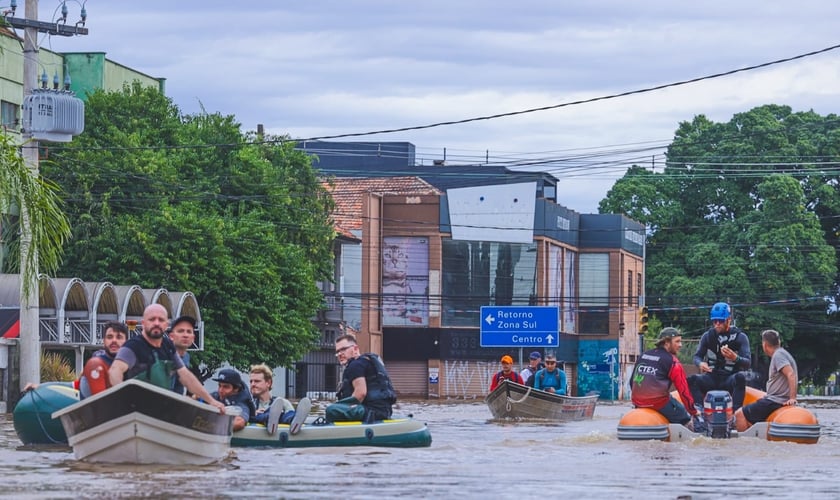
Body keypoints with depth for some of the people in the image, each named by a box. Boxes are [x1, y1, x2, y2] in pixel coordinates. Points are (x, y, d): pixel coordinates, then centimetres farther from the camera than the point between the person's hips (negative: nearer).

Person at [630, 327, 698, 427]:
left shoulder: (643, 356, 14)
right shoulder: (671, 361, -6)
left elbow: (632, 381, 19)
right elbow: (683, 389, -8)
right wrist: (693, 411, 1)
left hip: (638, 401, 7)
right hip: (659, 402, -7)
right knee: (686, 421, 7)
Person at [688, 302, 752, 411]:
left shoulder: (740, 337, -2)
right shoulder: (708, 336, 7)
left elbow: (747, 364, -8)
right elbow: (697, 356, 10)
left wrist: (735, 358, -32)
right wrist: (700, 363, -15)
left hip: (730, 379, -3)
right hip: (712, 377, 3)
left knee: (740, 377, -36)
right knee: (692, 380, -26)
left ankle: (735, 412, -40)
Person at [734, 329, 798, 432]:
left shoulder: (778, 355, -14)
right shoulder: (782, 353, 16)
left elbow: (791, 375, -26)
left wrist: (792, 398, -28)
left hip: (775, 401, -11)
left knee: (740, 414, -10)